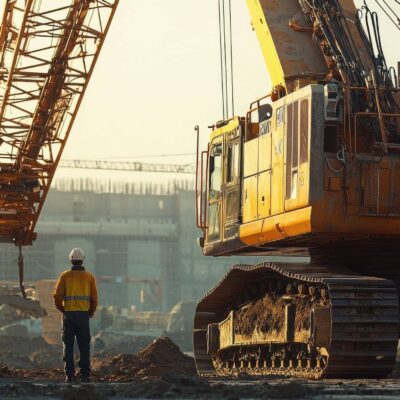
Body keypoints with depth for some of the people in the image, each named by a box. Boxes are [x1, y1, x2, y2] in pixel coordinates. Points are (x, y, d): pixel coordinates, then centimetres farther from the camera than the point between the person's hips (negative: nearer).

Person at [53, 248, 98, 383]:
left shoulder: (65, 275, 0)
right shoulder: (89, 277, 3)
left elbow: (57, 295, -5)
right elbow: (94, 298, 1)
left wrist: (62, 309, 10)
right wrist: (90, 313, 14)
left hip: (68, 315, -1)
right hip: (83, 315, 1)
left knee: (68, 346, 5)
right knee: (84, 347, 6)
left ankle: (69, 376, 1)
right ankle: (85, 375, 2)